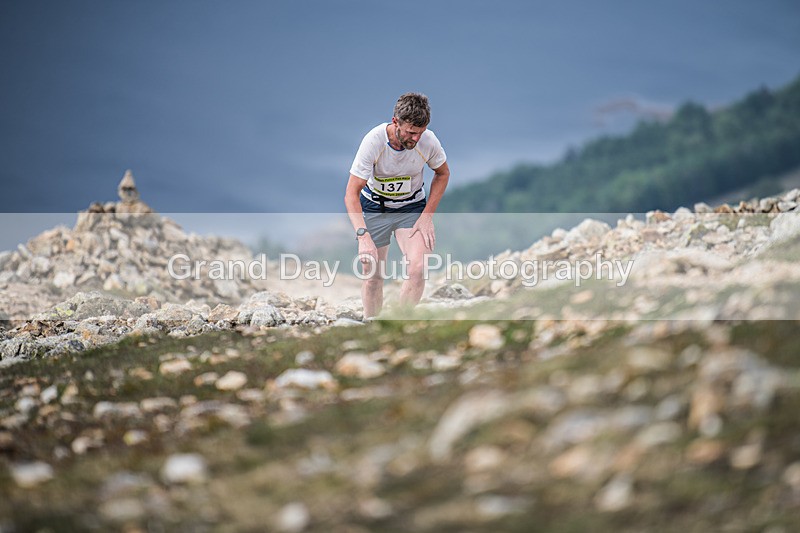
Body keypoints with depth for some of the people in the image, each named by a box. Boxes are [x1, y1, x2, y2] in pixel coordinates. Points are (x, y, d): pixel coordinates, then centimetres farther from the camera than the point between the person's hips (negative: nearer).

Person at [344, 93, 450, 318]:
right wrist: (363, 236, -41)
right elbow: (351, 193, -29)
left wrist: (427, 216, -8)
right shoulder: (373, 141, -29)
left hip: (412, 208, 1)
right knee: (372, 276, 1)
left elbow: (442, 173, 1)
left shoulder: (428, 141, -22)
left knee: (417, 270, -19)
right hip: (374, 208, -1)